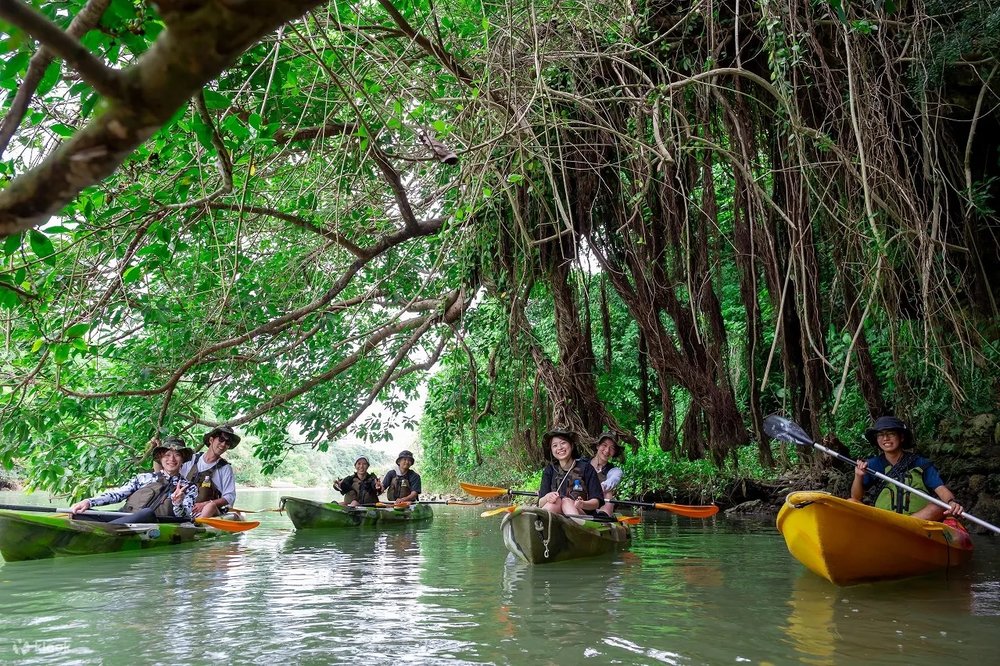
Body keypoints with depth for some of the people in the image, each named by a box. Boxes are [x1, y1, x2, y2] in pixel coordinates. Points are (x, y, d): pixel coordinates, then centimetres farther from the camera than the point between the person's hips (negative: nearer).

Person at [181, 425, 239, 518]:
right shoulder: (192, 460, 14)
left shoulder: (225, 468, 7)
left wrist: (205, 504, -14)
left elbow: (230, 498, -2)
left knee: (211, 506, -37)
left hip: (210, 513, -2)